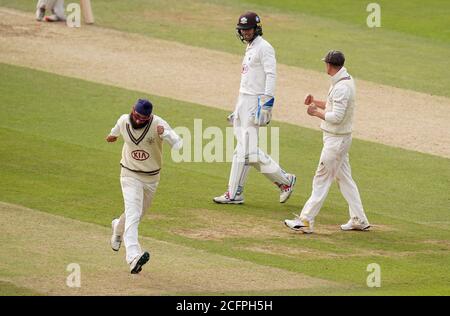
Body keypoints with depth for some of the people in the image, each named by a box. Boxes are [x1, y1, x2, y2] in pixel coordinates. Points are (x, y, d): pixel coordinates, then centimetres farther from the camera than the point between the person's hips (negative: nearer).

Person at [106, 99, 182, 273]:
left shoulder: (158, 124, -21)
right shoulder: (124, 121, -12)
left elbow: (179, 144, -32)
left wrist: (165, 134, -51)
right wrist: (113, 135, 38)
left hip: (151, 178, 1)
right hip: (130, 175, -1)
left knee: (138, 213, 20)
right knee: (133, 215, -19)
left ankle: (118, 227, 55)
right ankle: (134, 257, -34)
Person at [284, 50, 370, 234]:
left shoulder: (341, 87, -23)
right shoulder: (346, 80, 9)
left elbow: (337, 117, -26)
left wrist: (316, 113, -13)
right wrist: (316, 103, 10)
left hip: (336, 140, -10)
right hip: (341, 138, 10)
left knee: (322, 179, -6)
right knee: (344, 178, 14)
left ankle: (306, 220, -3)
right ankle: (359, 220, 17)